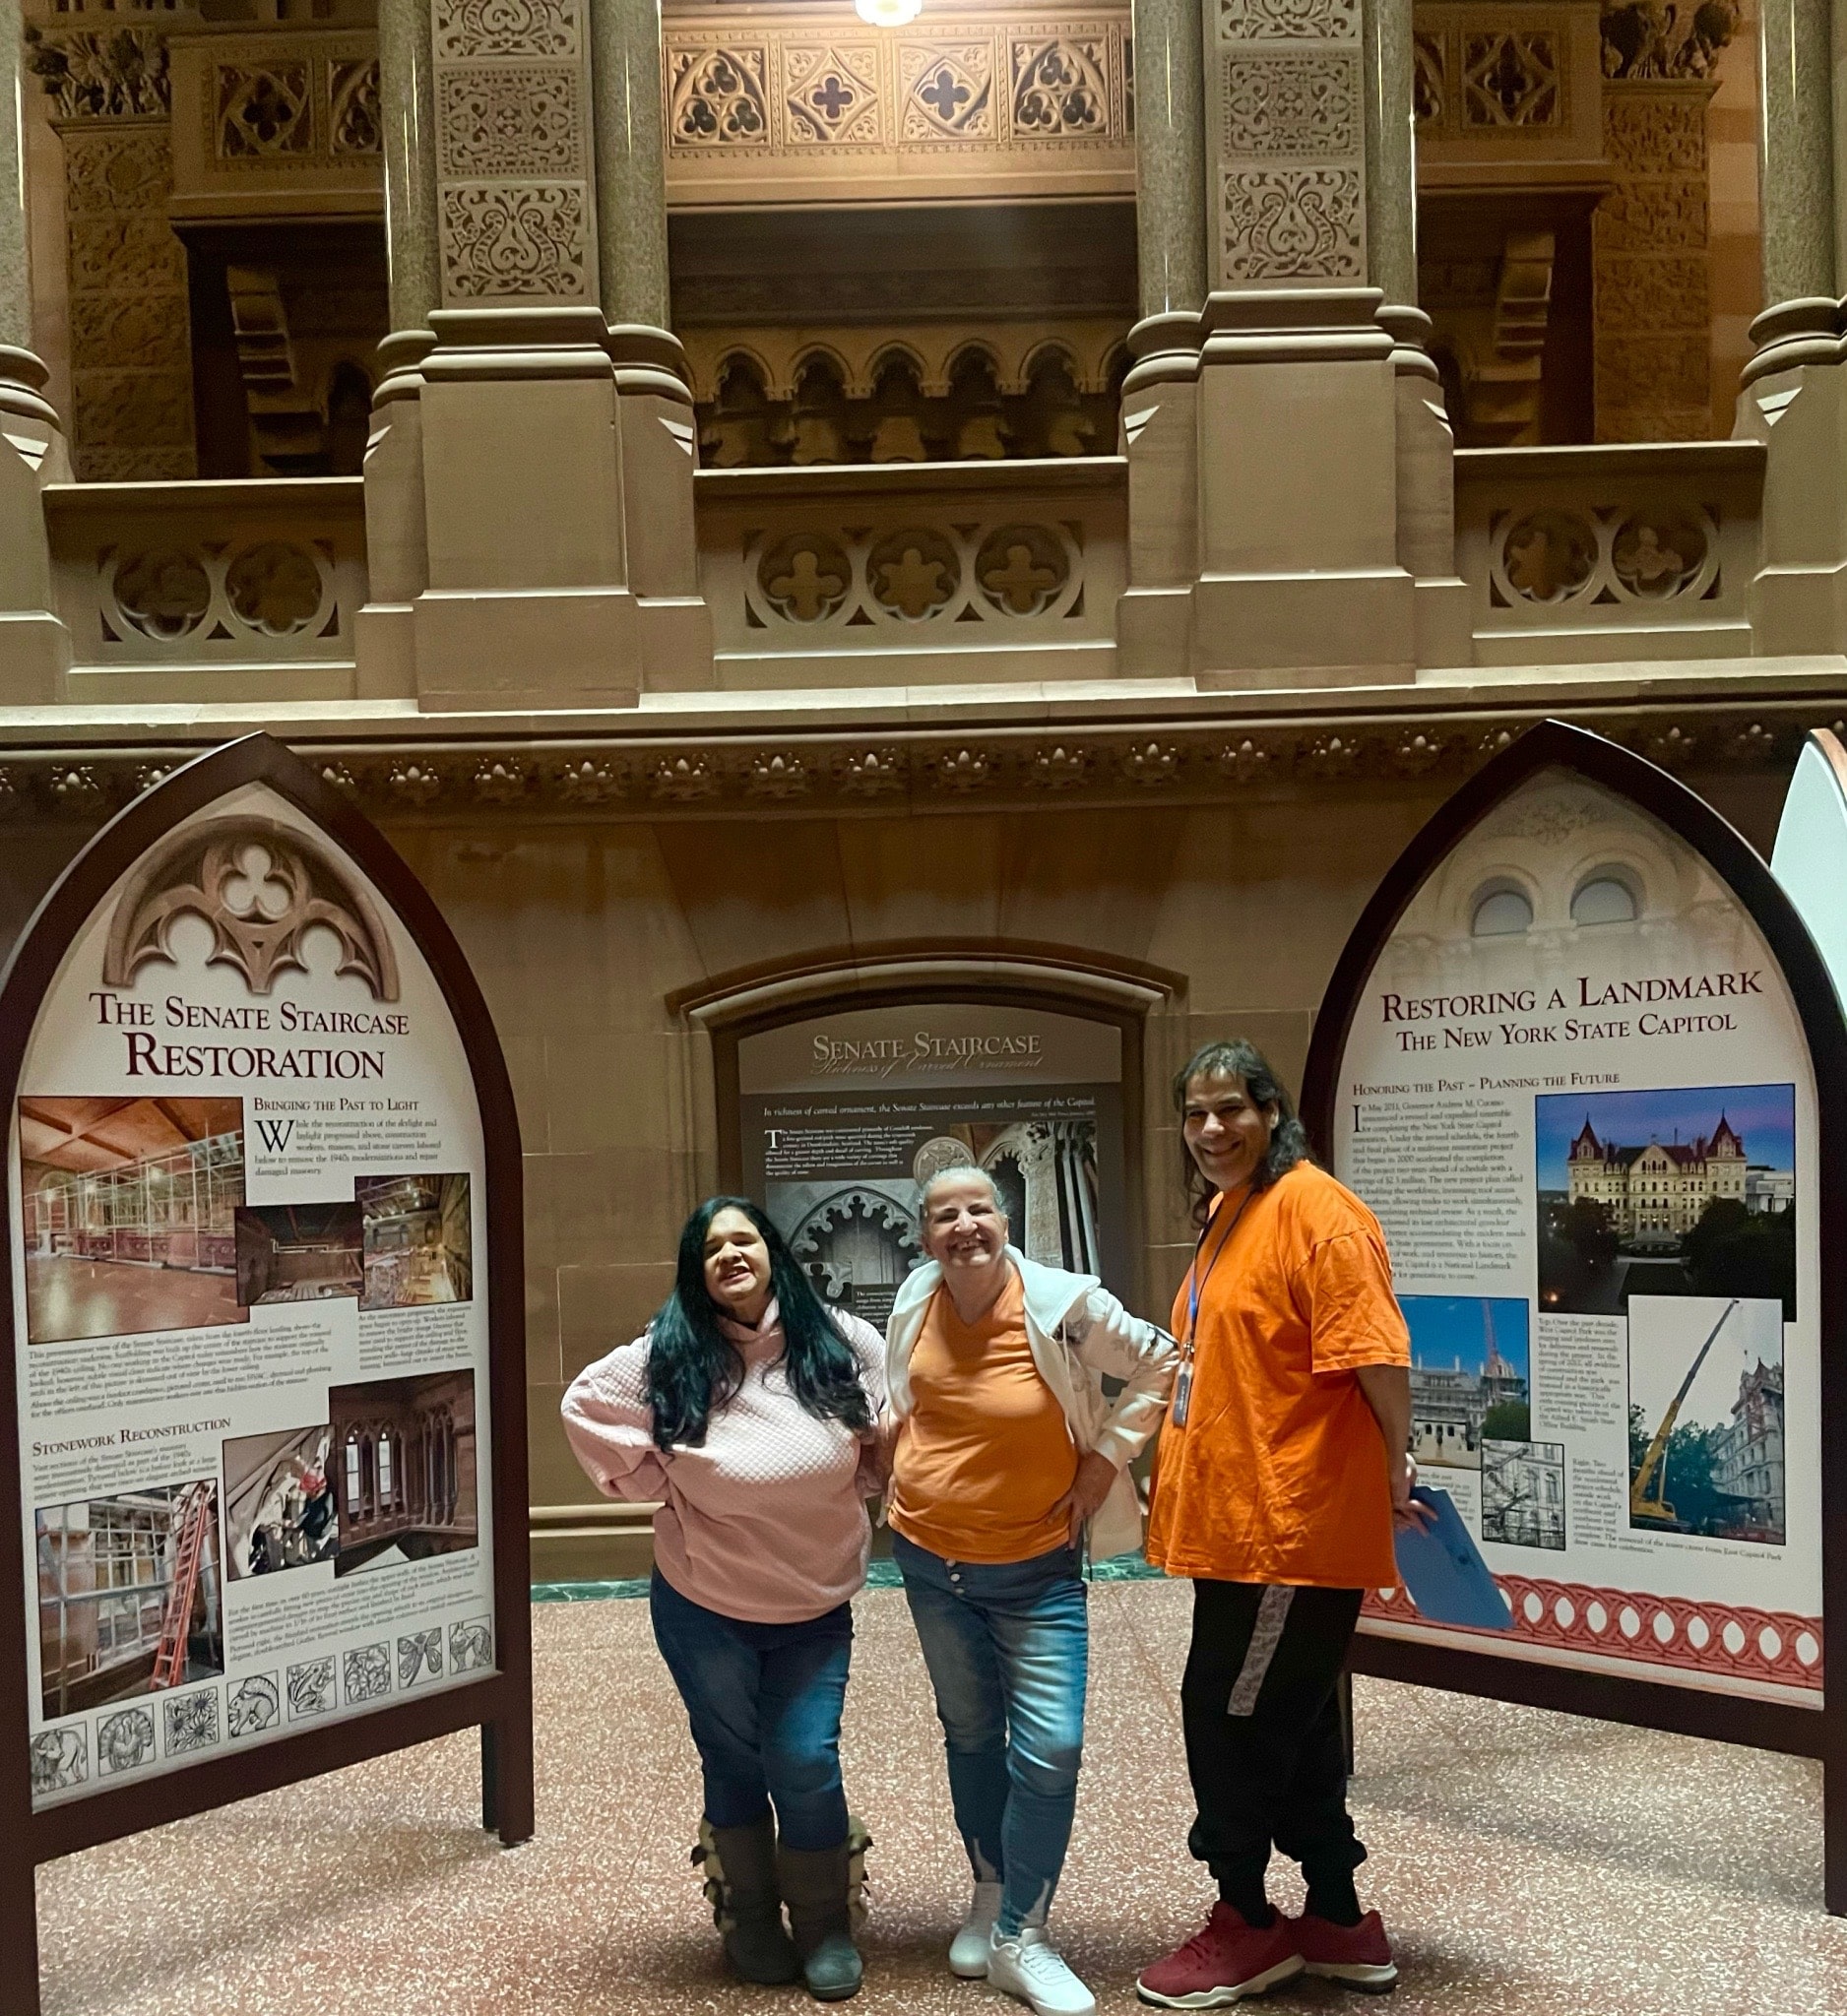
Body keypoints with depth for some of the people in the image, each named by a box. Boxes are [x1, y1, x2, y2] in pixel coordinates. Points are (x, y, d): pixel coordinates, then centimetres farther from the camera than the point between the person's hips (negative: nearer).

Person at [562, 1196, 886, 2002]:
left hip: (816, 1606, 0)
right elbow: (585, 1403, -1)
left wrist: (861, 1485, -1)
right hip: (703, 1607, 0)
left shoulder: (840, 1343, -8)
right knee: (735, 1763, 11)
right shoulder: (667, 1357, -10)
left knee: (806, 1764, -1)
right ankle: (750, 1921, 33)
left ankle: (825, 1927, 21)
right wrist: (652, 1480, -5)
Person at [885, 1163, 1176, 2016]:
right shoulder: (916, 1297, -8)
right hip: (929, 1557, 4)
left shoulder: (1065, 1304, -21)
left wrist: (1105, 1460, -9)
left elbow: (1157, 1365, -7)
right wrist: (898, 1468, 8)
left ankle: (1020, 1939, 10)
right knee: (970, 1736, 18)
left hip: (1036, 1567, -3)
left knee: (1049, 1748, -7)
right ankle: (988, 1899, 37)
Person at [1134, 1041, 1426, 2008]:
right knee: (1291, 1727, 17)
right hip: (1233, 1521, 9)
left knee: (1227, 1717, 1)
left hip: (1293, 1526, -9)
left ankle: (1245, 1924, 19)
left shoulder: (1312, 1207, -15)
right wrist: (1170, 1468, 21)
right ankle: (1338, 1924, 30)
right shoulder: (1223, 1214, 14)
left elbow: (1370, 1348, -20)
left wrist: (1396, 1468, -20)